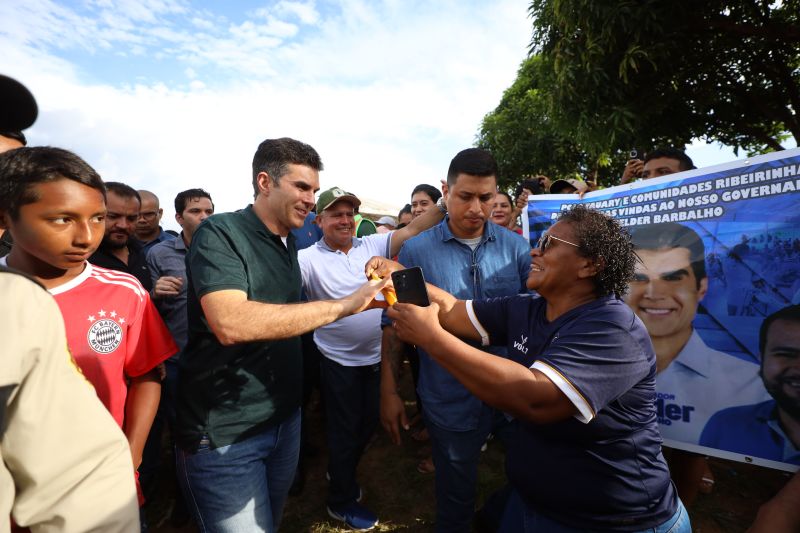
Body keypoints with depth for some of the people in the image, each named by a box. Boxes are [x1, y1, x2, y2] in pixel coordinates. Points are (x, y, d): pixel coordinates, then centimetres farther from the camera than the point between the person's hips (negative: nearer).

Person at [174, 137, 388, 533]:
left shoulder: (288, 243, 7)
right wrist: (343, 305, -34)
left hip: (284, 418, 7)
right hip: (224, 433, -7)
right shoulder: (219, 233, -17)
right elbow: (230, 323, -34)